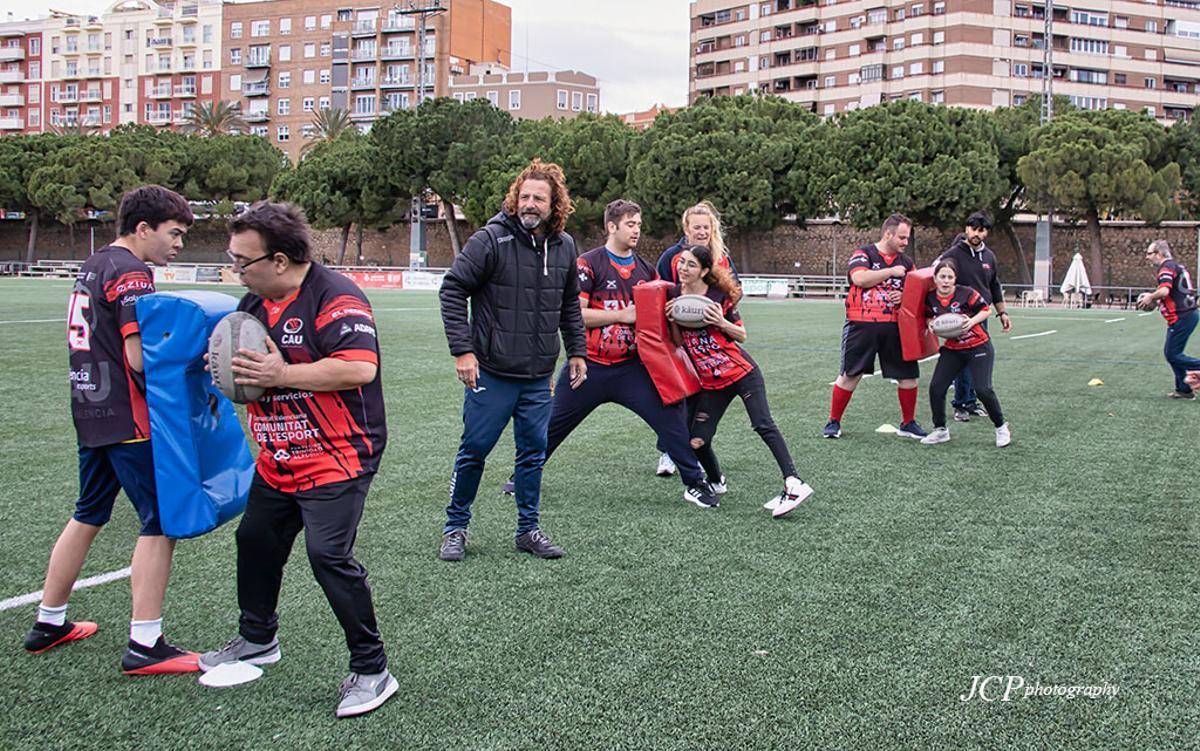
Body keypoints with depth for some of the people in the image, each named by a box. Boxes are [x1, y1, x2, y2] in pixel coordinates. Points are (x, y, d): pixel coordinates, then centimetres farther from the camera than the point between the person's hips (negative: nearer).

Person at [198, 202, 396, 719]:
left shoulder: (334, 297, -18)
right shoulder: (253, 303, 11)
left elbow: (360, 367, -30)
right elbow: (246, 361, 27)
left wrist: (281, 374, -26)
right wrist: (225, 366, 4)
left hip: (337, 458, -9)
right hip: (278, 459, 10)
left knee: (328, 553, -17)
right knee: (256, 540, 18)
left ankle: (372, 671, -3)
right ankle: (257, 639, 43)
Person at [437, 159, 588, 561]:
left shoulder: (563, 246, 5)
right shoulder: (491, 239, -12)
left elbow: (570, 305, 18)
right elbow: (453, 291, -10)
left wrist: (576, 351, 14)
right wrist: (462, 349, -15)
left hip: (538, 377, 5)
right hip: (491, 371, -4)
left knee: (534, 452, 10)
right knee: (474, 450, 4)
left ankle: (528, 528, 24)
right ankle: (455, 527, 20)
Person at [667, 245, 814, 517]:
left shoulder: (719, 296, -9)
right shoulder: (673, 296, 2)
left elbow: (742, 335, -2)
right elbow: (679, 342, 9)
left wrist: (722, 323, -21)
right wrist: (672, 320, -10)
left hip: (742, 372, -4)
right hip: (710, 382, 4)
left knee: (763, 425, -17)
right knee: (696, 442, -2)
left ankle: (793, 484, -17)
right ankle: (717, 482, 25)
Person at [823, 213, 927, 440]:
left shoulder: (906, 262, 14)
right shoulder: (863, 254, -1)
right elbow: (860, 279, -19)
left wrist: (904, 297, -4)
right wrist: (891, 271, -14)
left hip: (894, 327, 5)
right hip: (862, 325, -4)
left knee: (908, 374, 3)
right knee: (850, 374, -1)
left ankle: (908, 424, 19)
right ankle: (833, 422, 12)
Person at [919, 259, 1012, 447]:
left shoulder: (966, 293, -17)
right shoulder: (930, 298, -5)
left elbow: (986, 310, -7)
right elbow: (929, 316, 14)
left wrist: (972, 321, -24)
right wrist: (931, 324, -9)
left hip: (978, 347, -4)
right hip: (952, 349, 4)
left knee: (983, 389, -13)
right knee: (936, 387, -5)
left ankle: (1001, 428, 11)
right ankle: (940, 430, 14)